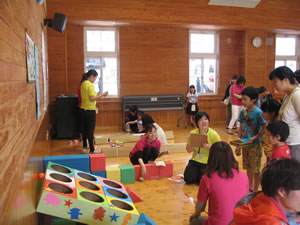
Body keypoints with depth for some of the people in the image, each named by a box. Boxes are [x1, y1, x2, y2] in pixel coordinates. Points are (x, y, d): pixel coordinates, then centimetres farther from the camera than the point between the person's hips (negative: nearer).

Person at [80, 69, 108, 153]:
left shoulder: (83, 83, 11)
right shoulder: (90, 85, -16)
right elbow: (92, 99, -21)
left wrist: (96, 95, 15)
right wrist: (102, 95, -14)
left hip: (83, 109, 9)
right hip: (90, 110, -9)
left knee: (85, 128, 18)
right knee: (91, 130, -6)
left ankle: (84, 146, 30)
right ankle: (92, 150, -2)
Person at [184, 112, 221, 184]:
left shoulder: (213, 134, -11)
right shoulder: (193, 133, -2)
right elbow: (188, 150, 6)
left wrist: (208, 147, -26)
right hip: (195, 160, 3)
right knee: (188, 179, -14)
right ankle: (197, 172, 19)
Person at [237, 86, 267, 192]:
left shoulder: (258, 112, -16)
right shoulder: (243, 111, 1)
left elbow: (265, 128, -14)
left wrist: (255, 137, -22)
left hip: (255, 145, -6)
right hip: (245, 144, 6)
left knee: (255, 169, 5)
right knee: (248, 168, 17)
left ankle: (255, 191, 19)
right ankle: (250, 188, 32)